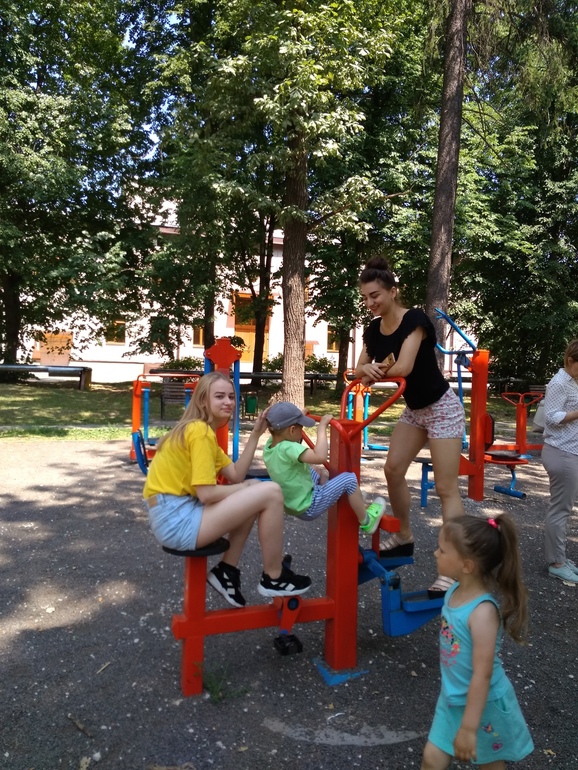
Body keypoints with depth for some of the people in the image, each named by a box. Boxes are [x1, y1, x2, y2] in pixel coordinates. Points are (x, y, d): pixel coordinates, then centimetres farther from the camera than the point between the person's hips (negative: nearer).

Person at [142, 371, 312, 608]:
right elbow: (206, 493, -20)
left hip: (173, 514, 10)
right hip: (177, 520, -10)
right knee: (271, 493, -12)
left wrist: (255, 435, 6)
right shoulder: (200, 431, -14)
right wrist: (246, 489, -4)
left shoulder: (200, 430, 18)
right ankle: (273, 578, 5)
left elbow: (236, 476, 10)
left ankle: (227, 571, 17)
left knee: (256, 492, 16)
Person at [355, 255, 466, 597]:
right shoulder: (373, 331, 0)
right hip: (413, 409, 8)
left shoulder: (415, 319, -22)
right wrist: (366, 368, -21)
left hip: (442, 408, -8)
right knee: (393, 469, 9)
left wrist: (373, 375, -14)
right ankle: (404, 538, 28)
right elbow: (360, 371, 3)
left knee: (446, 486, -8)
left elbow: (404, 367, -32)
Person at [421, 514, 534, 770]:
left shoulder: (482, 612, -32)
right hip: (453, 699, 6)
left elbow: (483, 675, -29)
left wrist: (468, 727, -23)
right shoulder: (454, 591, -8)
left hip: (484, 705, -6)